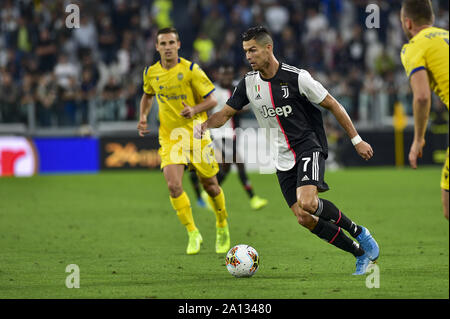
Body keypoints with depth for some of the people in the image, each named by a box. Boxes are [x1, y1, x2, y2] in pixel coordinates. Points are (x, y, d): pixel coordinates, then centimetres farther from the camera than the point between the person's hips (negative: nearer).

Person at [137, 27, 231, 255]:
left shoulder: (191, 70, -10)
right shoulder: (151, 73, 2)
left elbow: (212, 100, -7)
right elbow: (148, 95, 24)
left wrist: (194, 110, -26)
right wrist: (143, 117, 7)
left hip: (196, 134, -2)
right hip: (169, 137, 2)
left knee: (209, 185, 7)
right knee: (173, 185, -17)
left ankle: (222, 228, 33)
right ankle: (193, 234, -3)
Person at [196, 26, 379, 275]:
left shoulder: (296, 77, -12)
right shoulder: (249, 83, 3)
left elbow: (332, 105, -4)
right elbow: (226, 113, 11)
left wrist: (357, 140, -4)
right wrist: (205, 124, -12)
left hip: (309, 147, -6)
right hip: (283, 160, 6)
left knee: (307, 202, -29)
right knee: (305, 219, -3)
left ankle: (358, 232, -6)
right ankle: (361, 253, 11)